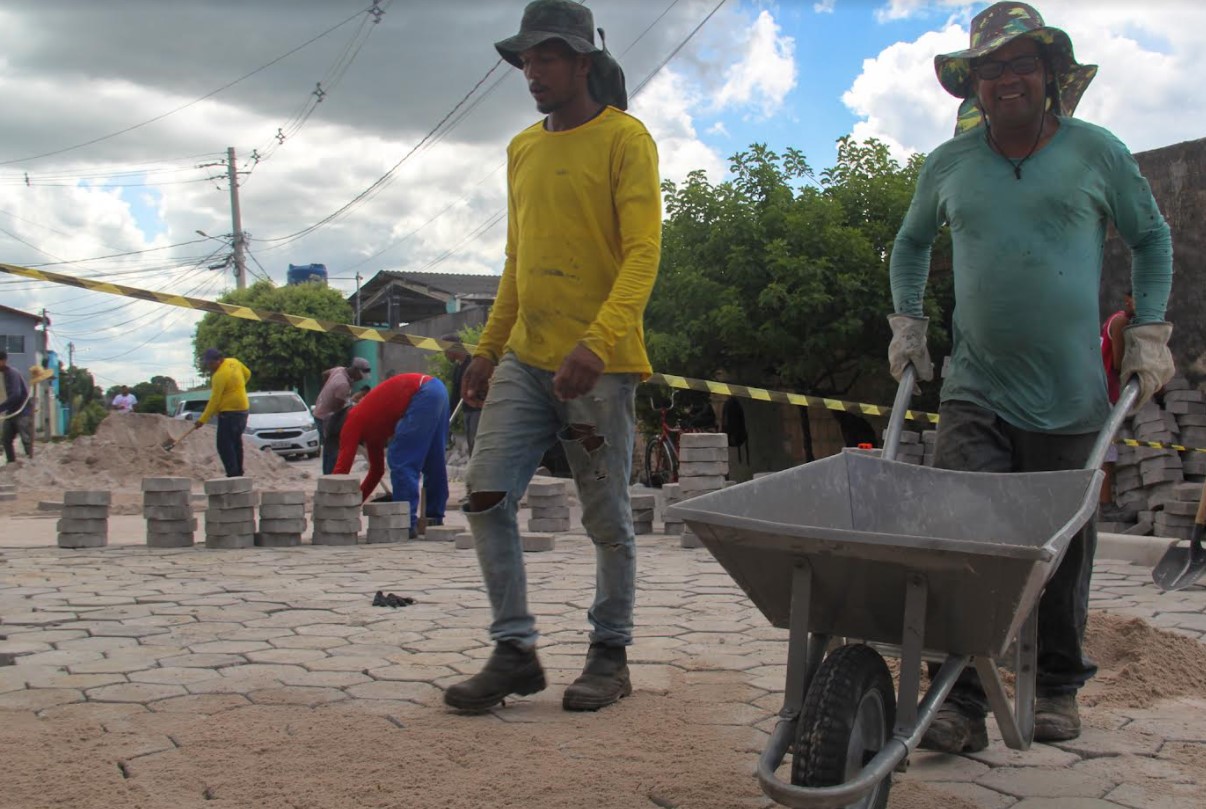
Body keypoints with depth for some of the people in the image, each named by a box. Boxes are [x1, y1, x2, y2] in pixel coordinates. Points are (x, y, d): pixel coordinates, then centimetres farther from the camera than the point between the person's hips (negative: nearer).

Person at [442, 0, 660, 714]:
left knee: (607, 519, 3)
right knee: (487, 495, -3)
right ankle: (515, 650, 7)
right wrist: (488, 349, 19)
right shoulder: (523, 148, 17)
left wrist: (598, 341, -27)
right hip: (524, 358, 6)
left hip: (599, 364, -6)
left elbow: (643, 252, -13)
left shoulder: (624, 138, -4)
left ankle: (611, 654, 19)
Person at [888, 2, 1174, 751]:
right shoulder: (949, 165, 8)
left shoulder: (1096, 151, 3)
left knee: (1064, 549, 7)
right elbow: (911, 244, 25)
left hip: (1070, 395, -1)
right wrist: (908, 323, 14)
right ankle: (963, 703, -7)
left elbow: (1152, 239, 14)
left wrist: (1150, 333, 5)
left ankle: (1059, 687, 26)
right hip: (975, 388, 1)